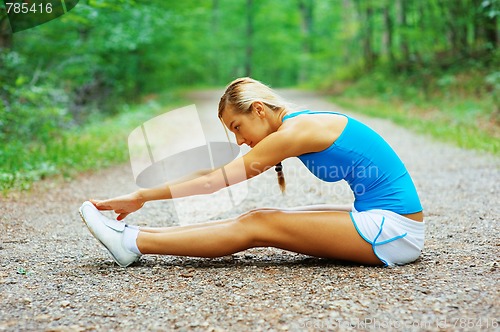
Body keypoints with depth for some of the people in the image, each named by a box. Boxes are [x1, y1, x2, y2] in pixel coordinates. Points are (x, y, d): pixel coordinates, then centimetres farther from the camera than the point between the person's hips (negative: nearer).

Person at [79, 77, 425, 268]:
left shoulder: (297, 129, -16)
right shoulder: (303, 124, 11)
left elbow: (215, 180, -12)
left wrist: (140, 196, -7)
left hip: (394, 230, -8)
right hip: (382, 218, 8)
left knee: (256, 226, -11)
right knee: (259, 218, 3)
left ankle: (133, 243, -7)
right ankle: (138, 235, 6)